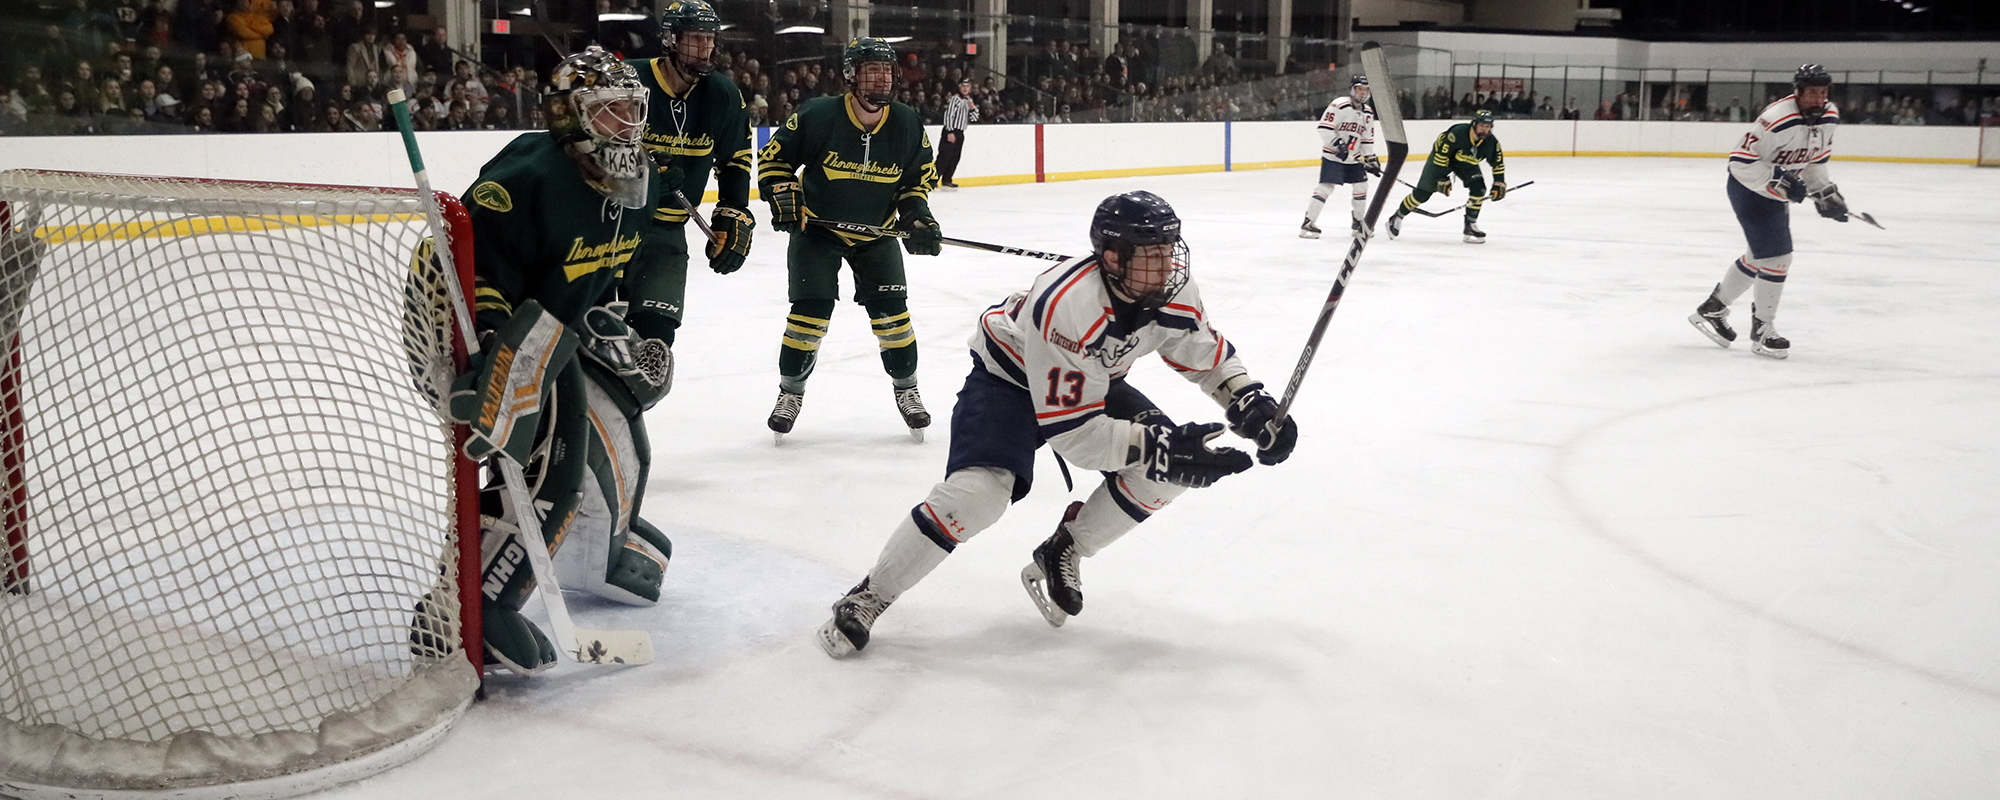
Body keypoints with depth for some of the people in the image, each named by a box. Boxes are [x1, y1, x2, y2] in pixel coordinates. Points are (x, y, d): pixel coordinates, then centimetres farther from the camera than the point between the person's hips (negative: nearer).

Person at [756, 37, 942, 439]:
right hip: (817, 227, -2)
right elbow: (774, 155, -8)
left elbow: (921, 176, 4)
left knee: (891, 309, -3)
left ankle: (906, 388, 15)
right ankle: (791, 388, 11)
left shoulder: (907, 124, -11)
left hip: (876, 232, 2)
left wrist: (916, 214, -10)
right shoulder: (818, 116, -21)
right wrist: (783, 195, -19)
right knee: (811, 310, -8)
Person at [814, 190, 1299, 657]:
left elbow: (1212, 358, 1)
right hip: (1009, 376, -7)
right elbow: (1070, 432, -38)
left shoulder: (1174, 294, -20)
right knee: (980, 491, -28)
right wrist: (1157, 445, -43)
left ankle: (1060, 557, 5)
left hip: (1093, 382, 7)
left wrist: (1253, 406, -16)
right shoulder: (1065, 306, -40)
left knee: (1166, 469, -13)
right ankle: (867, 598, -11)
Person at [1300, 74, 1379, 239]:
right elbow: (1324, 128, -20)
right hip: (1332, 156, -7)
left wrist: (1371, 158, 11)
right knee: (1326, 187, -16)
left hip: (1354, 158, 7)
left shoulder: (1368, 112, 9)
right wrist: (1338, 143, -26)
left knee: (1361, 187, 7)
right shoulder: (1339, 105, -15)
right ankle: (1308, 223, -14)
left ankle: (1358, 222, 24)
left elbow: (1367, 139, 16)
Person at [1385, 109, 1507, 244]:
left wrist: (1499, 185, -8)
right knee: (1422, 193, -5)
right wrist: (1442, 178, -28)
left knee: (1478, 189, -16)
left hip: (1467, 163, 5)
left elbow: (1498, 164, -5)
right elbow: (1442, 154, -30)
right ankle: (1397, 218, 13)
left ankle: (1470, 226, -4)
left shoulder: (1491, 142, -21)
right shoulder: (1458, 133, -37)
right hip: (1442, 154, -5)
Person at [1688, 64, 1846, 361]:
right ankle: (1762, 330, 2)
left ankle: (1712, 309, 33)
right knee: (1777, 256, -11)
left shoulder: (1829, 117, -4)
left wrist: (1825, 192, 8)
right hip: (1749, 188, -9)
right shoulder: (1777, 120, -30)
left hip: (1775, 189, 9)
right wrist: (1780, 183, -32)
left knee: (1760, 256, 19)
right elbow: (1741, 162, -29)